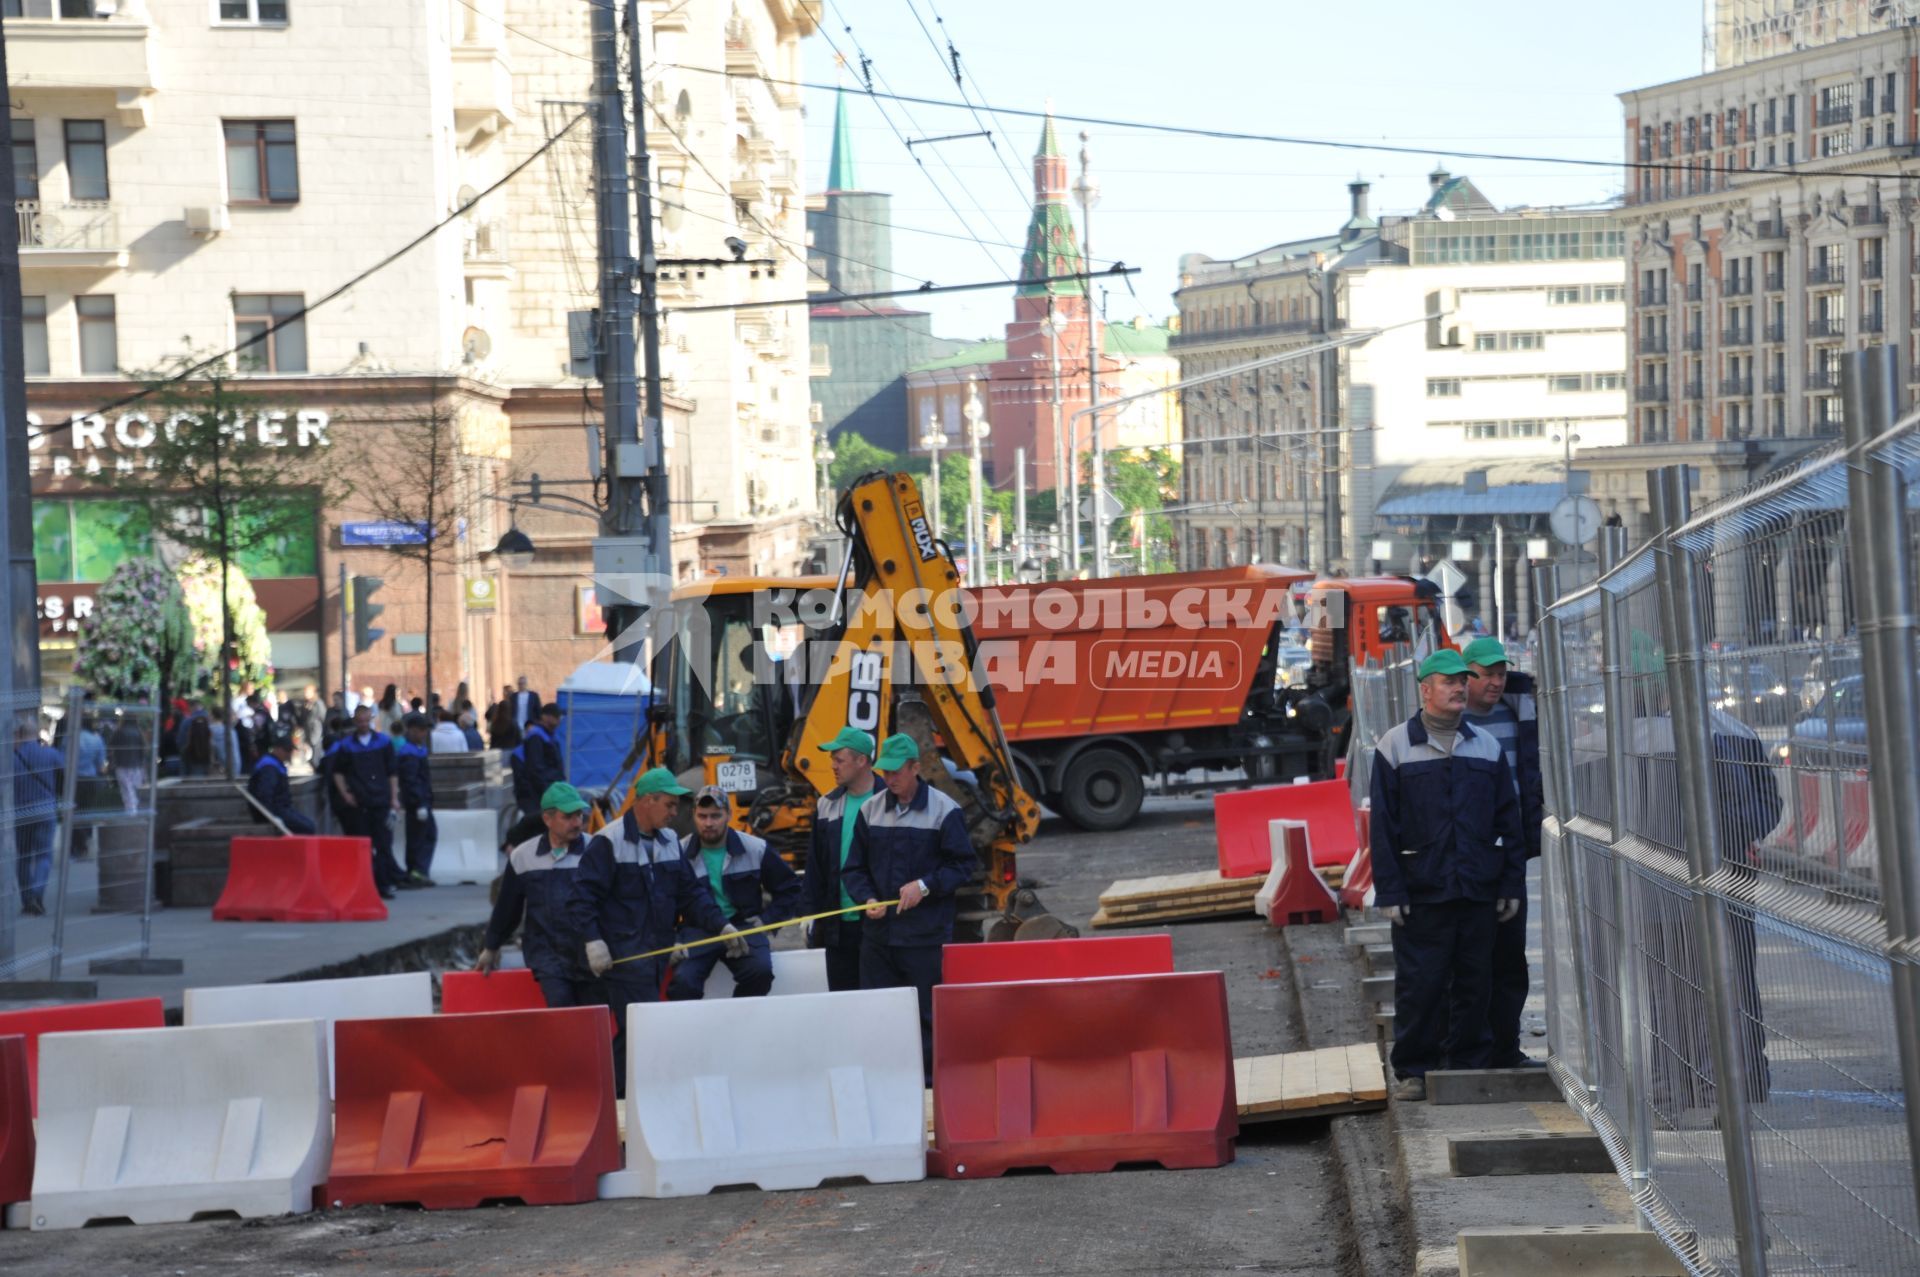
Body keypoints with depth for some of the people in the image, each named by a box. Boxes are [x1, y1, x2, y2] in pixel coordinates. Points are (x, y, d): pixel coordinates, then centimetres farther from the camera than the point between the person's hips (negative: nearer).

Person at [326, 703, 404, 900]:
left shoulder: (384, 741, 6)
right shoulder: (346, 745, 6)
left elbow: (392, 772, 9)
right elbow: (338, 772, 14)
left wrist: (394, 797, 3)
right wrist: (344, 793, 1)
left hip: (380, 801, 0)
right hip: (356, 802, 0)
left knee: (383, 844, -4)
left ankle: (384, 884, -2)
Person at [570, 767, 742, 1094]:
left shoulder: (669, 842, 15)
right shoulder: (608, 842, -8)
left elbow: (690, 895, 17)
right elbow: (582, 896, -11)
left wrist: (721, 925, 5)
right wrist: (592, 940, -19)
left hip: (656, 954, 7)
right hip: (623, 956, -7)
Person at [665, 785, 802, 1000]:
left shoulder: (755, 849, 2)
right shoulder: (680, 853, 0)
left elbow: (789, 888, 14)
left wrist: (767, 919, 2)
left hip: (743, 925, 1)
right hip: (697, 930, 0)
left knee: (760, 970, -29)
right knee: (683, 980, -28)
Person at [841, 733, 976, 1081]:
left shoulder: (944, 811, -4)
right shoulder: (870, 811, 9)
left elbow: (963, 866, -2)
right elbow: (853, 868, 14)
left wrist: (925, 886, -15)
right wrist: (867, 899, -5)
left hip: (926, 934, -4)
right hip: (878, 932, 4)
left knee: (926, 1013, -1)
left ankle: (931, 1085, 5)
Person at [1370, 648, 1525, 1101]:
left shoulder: (1487, 747, 12)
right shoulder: (1395, 746, 2)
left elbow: (1508, 821, 15)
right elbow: (1383, 825, -1)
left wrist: (1511, 884, 8)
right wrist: (1390, 891, -7)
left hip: (1478, 892, 3)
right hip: (1421, 893, -3)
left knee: (1474, 984, 6)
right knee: (1419, 985, -3)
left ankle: (1468, 1065, 15)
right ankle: (1412, 1071, 6)